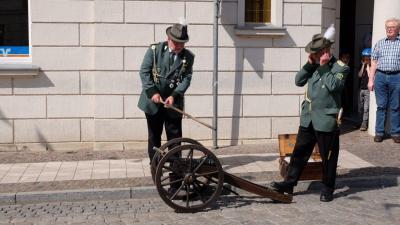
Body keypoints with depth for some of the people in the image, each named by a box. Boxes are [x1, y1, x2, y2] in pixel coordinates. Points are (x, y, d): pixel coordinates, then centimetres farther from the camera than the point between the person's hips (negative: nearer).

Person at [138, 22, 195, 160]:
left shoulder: (188, 57, -2)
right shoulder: (154, 50, -6)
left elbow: (186, 78, -6)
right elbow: (144, 72, -6)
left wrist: (174, 96, -20)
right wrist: (152, 92, -16)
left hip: (174, 102, 1)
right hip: (153, 101, 0)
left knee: (175, 134, 4)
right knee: (154, 134, 9)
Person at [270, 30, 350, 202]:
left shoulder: (340, 68, -7)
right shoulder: (315, 66, 10)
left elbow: (333, 85, -23)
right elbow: (299, 81, 5)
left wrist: (324, 66, -17)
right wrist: (309, 64, -4)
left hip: (326, 120, -6)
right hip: (308, 118, 6)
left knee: (328, 157, 6)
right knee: (299, 152, 10)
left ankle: (327, 189, 20)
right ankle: (289, 183, 18)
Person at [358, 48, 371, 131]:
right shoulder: (362, 66, 12)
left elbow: (370, 75, -16)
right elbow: (359, 75, 0)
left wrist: (368, 65, -10)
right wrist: (363, 65, -1)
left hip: (368, 89, -6)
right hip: (362, 88, 6)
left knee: (366, 108, -11)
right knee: (360, 108, 10)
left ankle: (364, 124, -10)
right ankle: (361, 122, 20)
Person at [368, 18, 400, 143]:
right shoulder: (380, 43, 11)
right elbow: (374, 62, 11)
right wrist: (371, 80, 6)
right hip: (380, 76, 2)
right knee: (381, 106, 6)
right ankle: (379, 132, 12)